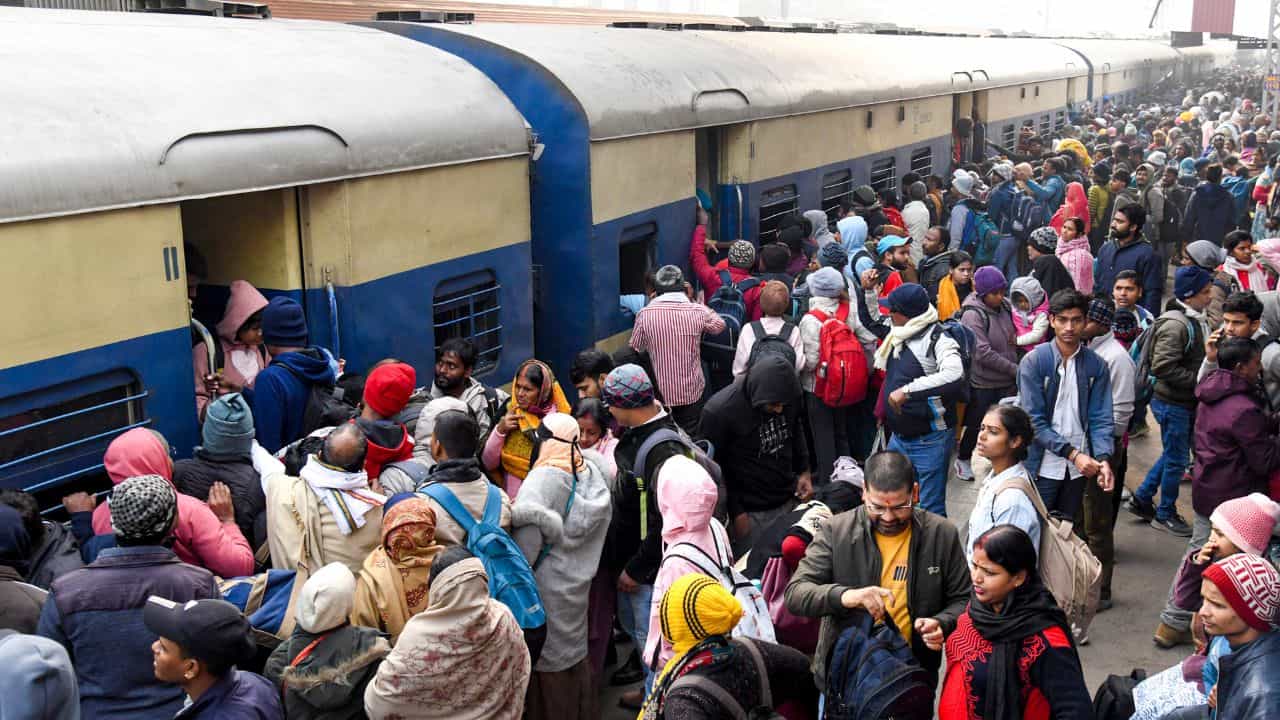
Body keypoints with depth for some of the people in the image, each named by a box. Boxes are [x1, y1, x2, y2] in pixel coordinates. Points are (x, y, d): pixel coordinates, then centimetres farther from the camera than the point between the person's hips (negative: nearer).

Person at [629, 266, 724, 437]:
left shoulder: (645, 314, -11)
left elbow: (636, 349, 1)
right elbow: (719, 325, 11)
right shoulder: (698, 311, -11)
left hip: (659, 393, 0)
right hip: (691, 392, 0)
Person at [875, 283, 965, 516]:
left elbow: (954, 375, -39)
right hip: (898, 436, 8)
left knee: (930, 510, -1)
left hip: (930, 441, -8)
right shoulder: (899, 336, 6)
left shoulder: (937, 340, -20)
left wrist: (908, 390, -39)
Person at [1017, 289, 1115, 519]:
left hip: (1080, 467, 3)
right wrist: (1073, 453, -20)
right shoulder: (1033, 362, -10)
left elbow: (1101, 419, -1)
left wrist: (1103, 459, -18)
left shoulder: (1096, 366, 1)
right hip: (1043, 467, -3)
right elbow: (1034, 420, -14)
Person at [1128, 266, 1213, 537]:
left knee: (1173, 455, 20)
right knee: (1176, 460, 3)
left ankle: (1142, 499, 31)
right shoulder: (1175, 325, -21)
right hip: (1173, 403, -9)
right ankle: (1165, 514, 18)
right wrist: (1198, 380, -23)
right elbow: (1163, 367, -27)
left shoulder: (1195, 321, 10)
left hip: (1186, 402, 9)